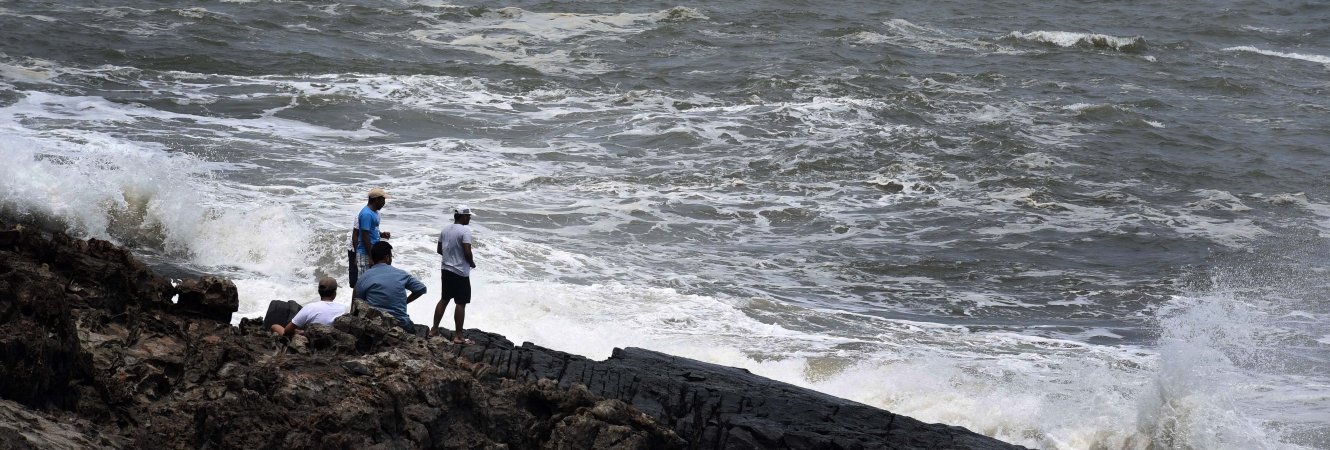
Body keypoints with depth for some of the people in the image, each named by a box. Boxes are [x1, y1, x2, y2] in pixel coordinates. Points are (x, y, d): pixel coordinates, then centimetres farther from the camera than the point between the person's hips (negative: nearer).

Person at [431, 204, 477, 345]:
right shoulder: (465, 231, -17)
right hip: (460, 272, -7)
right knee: (461, 304, 0)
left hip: (446, 269, 7)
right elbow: (467, 252, -21)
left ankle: (434, 329, 22)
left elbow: (439, 250, 12)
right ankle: (458, 336, 1)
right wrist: (472, 263, -2)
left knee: (444, 299, 19)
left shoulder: (445, 229, 6)